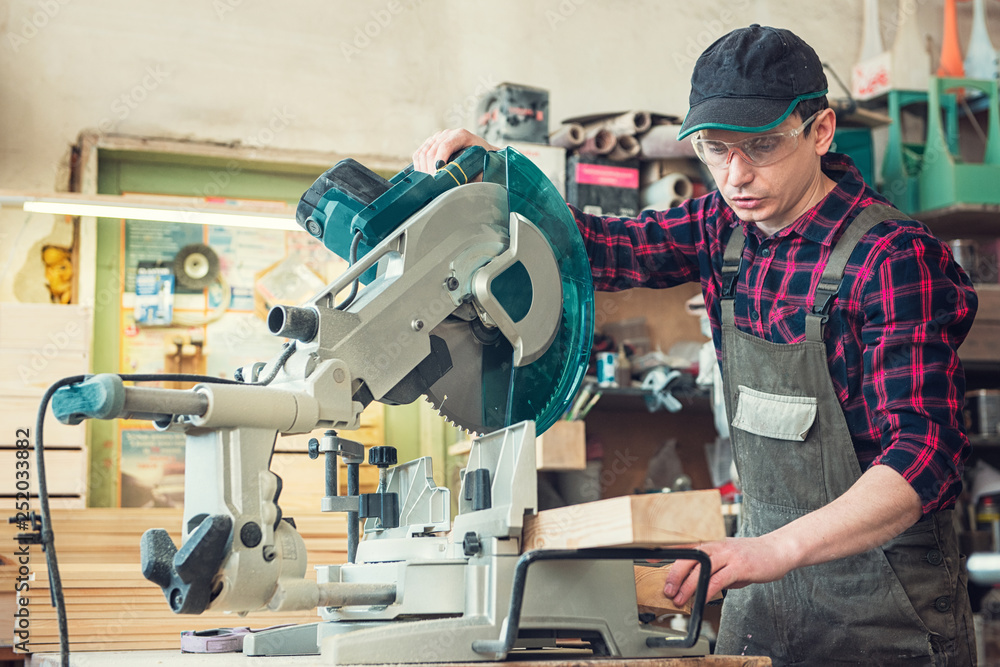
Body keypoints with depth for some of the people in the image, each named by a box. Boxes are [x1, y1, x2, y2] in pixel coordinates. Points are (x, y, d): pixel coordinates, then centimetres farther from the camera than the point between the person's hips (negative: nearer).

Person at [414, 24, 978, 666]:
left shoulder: (895, 258, -20)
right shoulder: (728, 226, 0)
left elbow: (924, 452, -27)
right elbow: (605, 246, 9)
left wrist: (779, 548, -40)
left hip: (883, 594, -5)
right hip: (770, 565, 6)